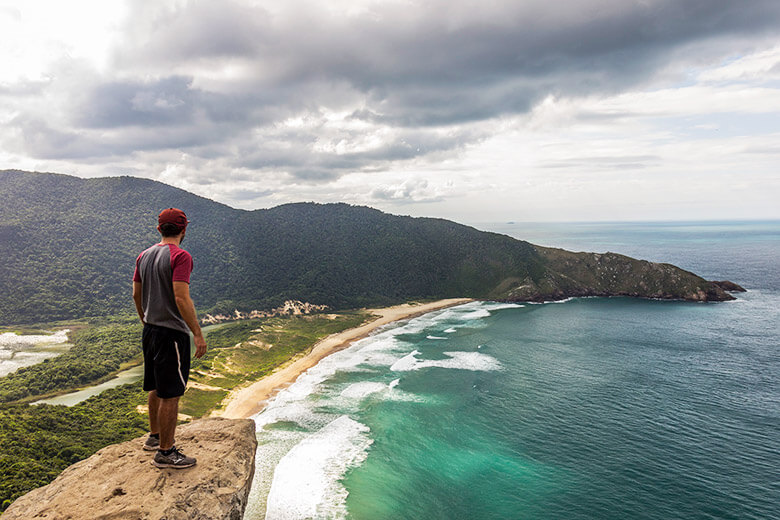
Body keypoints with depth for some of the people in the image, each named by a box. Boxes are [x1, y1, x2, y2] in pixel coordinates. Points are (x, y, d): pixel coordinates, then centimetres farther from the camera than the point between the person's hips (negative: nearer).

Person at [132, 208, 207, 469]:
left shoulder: (144, 256, 10)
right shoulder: (180, 256, -16)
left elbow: (136, 295, 15)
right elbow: (181, 298, -23)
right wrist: (198, 334, -19)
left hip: (150, 330, 9)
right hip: (172, 333, -9)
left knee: (156, 388, 22)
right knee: (170, 395, -1)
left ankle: (155, 436, 36)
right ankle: (165, 452, 8)